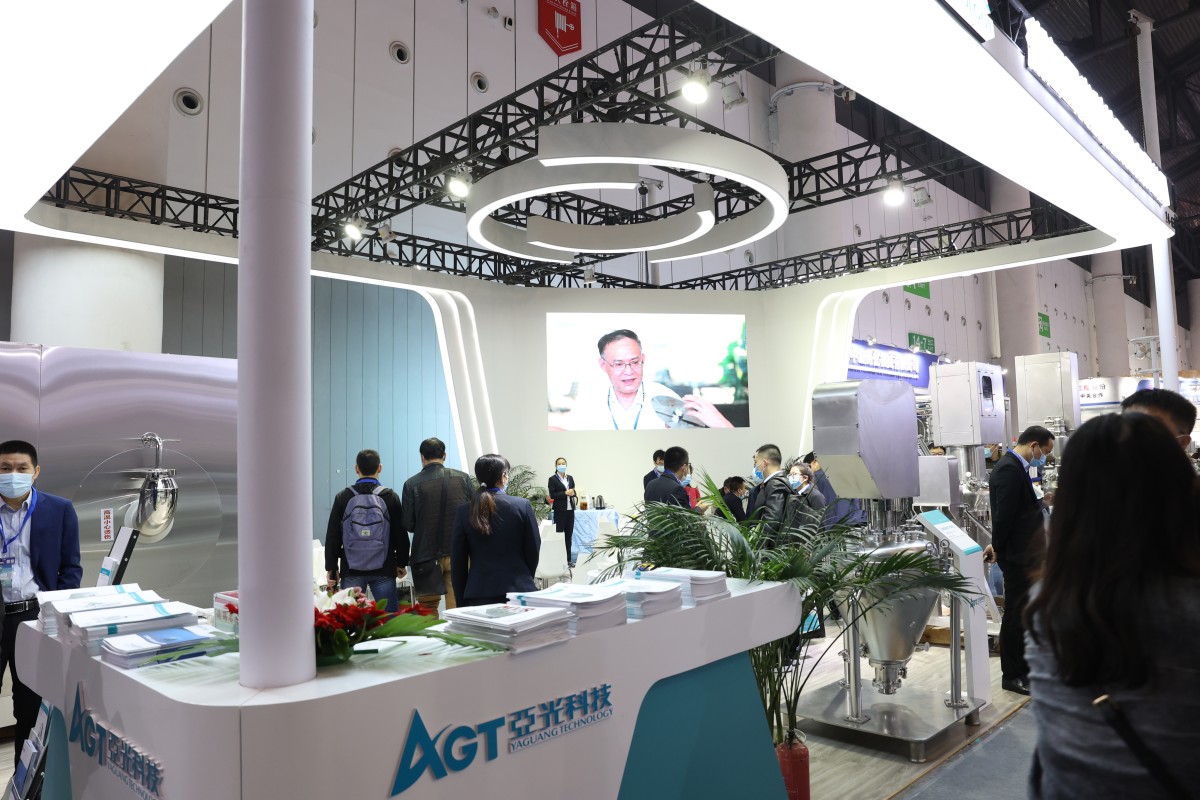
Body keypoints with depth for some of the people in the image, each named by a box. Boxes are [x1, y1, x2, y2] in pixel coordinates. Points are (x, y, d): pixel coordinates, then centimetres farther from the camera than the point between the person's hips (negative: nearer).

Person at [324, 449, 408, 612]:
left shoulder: (343, 497, 1)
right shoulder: (390, 497, 0)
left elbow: (332, 536, 3)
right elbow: (401, 533, 3)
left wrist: (331, 567, 11)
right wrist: (401, 563, 14)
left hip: (351, 570, 1)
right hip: (383, 570, -1)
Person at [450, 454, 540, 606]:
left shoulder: (463, 511, -1)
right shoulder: (522, 505, -5)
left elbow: (457, 560, 3)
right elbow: (533, 550, 2)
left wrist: (461, 598, 13)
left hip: (478, 594, 1)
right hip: (518, 589, -1)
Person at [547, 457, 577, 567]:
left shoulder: (570, 478, 12)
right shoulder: (553, 479, -2)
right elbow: (552, 495, -8)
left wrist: (573, 495, -3)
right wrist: (565, 493, -15)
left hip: (570, 510, 5)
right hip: (560, 511, -5)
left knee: (569, 535, 9)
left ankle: (569, 559, 16)